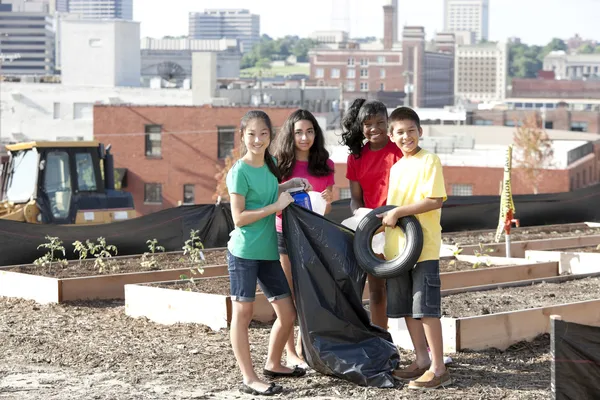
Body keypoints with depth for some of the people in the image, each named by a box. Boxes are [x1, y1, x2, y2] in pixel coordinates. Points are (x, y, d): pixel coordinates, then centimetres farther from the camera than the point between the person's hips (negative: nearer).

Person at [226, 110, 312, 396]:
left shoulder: (269, 165, 8)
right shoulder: (239, 172, -13)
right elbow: (239, 218, -16)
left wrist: (290, 184, 12)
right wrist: (276, 206, -16)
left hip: (268, 252, 8)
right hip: (243, 252, -8)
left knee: (288, 314, 10)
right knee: (243, 313, 0)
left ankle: (273, 364, 30)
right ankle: (249, 379, 5)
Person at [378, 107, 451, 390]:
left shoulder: (429, 161, -8)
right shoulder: (396, 168, 16)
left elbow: (435, 200, -17)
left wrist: (398, 212, -17)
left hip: (423, 247, -8)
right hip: (397, 248, 8)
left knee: (426, 308, -8)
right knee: (407, 308, 11)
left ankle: (438, 368, -3)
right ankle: (422, 361, 21)